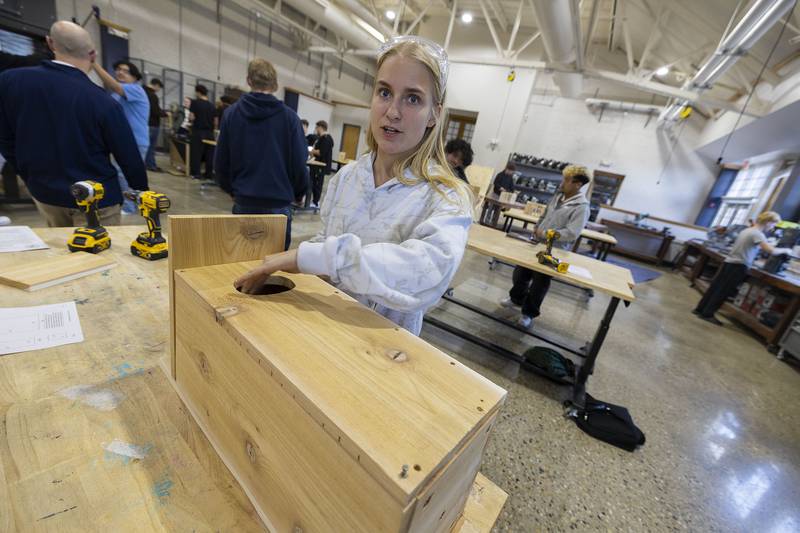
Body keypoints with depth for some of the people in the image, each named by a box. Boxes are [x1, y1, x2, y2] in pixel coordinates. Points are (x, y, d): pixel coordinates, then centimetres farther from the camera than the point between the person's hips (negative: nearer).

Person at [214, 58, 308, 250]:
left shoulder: (231, 113, 1)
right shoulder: (289, 116, -6)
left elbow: (221, 162, 4)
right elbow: (299, 164, -6)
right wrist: (297, 192, 12)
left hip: (243, 202, 3)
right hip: (278, 203, -2)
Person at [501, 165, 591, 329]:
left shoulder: (581, 207, -16)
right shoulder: (557, 197, 6)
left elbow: (572, 234, -22)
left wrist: (545, 233, -20)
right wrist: (537, 229, 4)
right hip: (537, 243, 7)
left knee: (539, 283, 5)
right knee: (520, 273, 16)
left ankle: (529, 313, 24)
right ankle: (516, 298, 41)